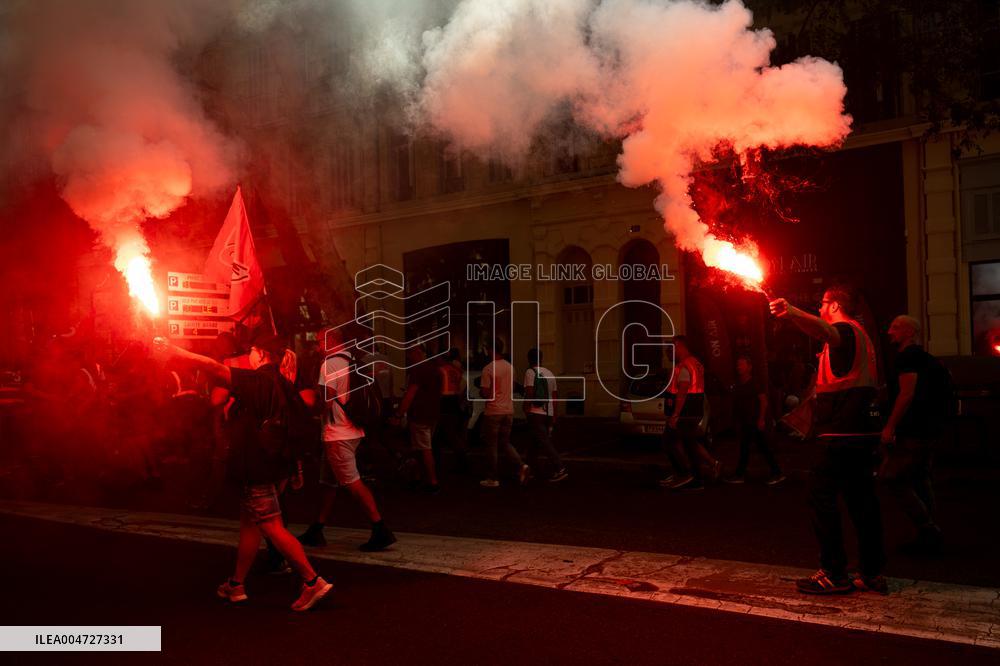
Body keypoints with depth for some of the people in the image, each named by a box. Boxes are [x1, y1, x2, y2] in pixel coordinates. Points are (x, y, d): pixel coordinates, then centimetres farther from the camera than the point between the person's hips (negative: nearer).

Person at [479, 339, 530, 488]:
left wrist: (480, 391, 7)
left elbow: (484, 393, -14)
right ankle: (522, 466, -3)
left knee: (491, 445, 5)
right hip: (508, 410, 6)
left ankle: (493, 478, 10)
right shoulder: (510, 367, 7)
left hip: (493, 411, -6)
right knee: (505, 442, 16)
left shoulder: (488, 369, -14)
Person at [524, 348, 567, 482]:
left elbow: (529, 391, -18)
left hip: (535, 412, -7)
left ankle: (560, 469, -20)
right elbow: (554, 395, 16)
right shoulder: (550, 374, 16)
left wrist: (527, 408, -7)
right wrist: (554, 416, 18)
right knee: (535, 442, 18)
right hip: (548, 413, 8)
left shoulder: (530, 372, -5)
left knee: (544, 442, -11)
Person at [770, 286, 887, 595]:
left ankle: (834, 574, -5)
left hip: (841, 431, -10)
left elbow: (824, 330, -36)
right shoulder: (859, 334, 23)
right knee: (861, 499, 11)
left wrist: (792, 313, -55)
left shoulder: (845, 329, -10)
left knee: (821, 494, -7)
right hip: (862, 430, 10)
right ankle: (873, 572, 15)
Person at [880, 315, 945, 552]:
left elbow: (907, 394, -20)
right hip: (928, 431, 10)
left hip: (912, 432, -10)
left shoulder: (908, 355, -11)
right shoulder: (924, 357, 20)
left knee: (891, 476, -6)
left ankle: (927, 528, -5)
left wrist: (889, 427, -21)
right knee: (919, 480, 15)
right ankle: (930, 533, 18)